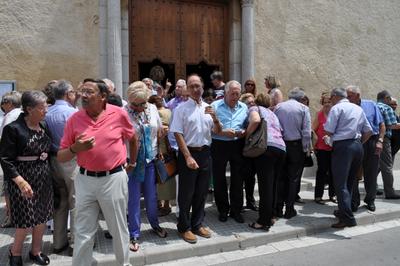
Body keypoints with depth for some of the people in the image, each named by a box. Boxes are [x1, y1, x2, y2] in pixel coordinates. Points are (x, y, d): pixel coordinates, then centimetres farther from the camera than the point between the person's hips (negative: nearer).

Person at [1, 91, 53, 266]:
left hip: (44, 177, 6)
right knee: (26, 219, 2)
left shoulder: (43, 126, 5)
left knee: (42, 216, 12)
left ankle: (36, 251, 31)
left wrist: (47, 173, 5)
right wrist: (20, 181, -25)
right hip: (23, 178, -6)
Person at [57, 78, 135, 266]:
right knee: (83, 232, 11)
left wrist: (132, 162, 20)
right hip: (85, 180, 2)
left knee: (118, 229, 15)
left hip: (114, 178, -1)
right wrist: (75, 148, -17)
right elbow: (60, 157, 2)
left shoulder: (119, 114, -7)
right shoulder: (74, 119, -3)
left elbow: (133, 139, 12)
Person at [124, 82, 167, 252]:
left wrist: (159, 153, 12)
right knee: (134, 199, 4)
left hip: (150, 160, 4)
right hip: (132, 161, -4)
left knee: (151, 196, 14)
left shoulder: (152, 109, 2)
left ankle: (155, 224, 38)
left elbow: (159, 132, 12)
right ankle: (134, 235, 20)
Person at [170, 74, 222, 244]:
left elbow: (218, 132, 10)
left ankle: (197, 224, 31)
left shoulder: (208, 108, 9)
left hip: (205, 153, 5)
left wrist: (215, 118, -10)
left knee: (202, 191, 14)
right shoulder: (182, 108, -5)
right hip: (188, 153, -5)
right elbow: (178, 134, -10)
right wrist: (188, 157, -16)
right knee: (186, 193, 5)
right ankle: (184, 228, 21)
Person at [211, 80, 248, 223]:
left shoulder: (244, 108, 9)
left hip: (238, 145, 3)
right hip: (219, 145, -3)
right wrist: (223, 132, -20)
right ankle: (223, 210, 24)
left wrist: (244, 132, -9)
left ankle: (236, 210, 24)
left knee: (237, 179, 8)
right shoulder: (215, 106, -3)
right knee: (219, 179, 7)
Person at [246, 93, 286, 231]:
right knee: (273, 185, 13)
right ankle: (270, 217, 19)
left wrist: (246, 134, 2)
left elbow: (256, 120, -10)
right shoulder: (272, 113, 33)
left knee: (265, 185, -6)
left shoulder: (255, 108, 13)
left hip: (267, 146, -7)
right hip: (281, 148, 7)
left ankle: (264, 221, -3)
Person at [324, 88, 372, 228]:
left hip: (342, 146, -8)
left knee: (340, 184, -6)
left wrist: (328, 138, 10)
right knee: (350, 182, 17)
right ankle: (344, 210, 28)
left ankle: (348, 218, -9)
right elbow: (368, 131, 16)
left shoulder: (336, 108, -4)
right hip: (358, 146, 8)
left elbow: (328, 131, -10)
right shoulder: (358, 109, 16)